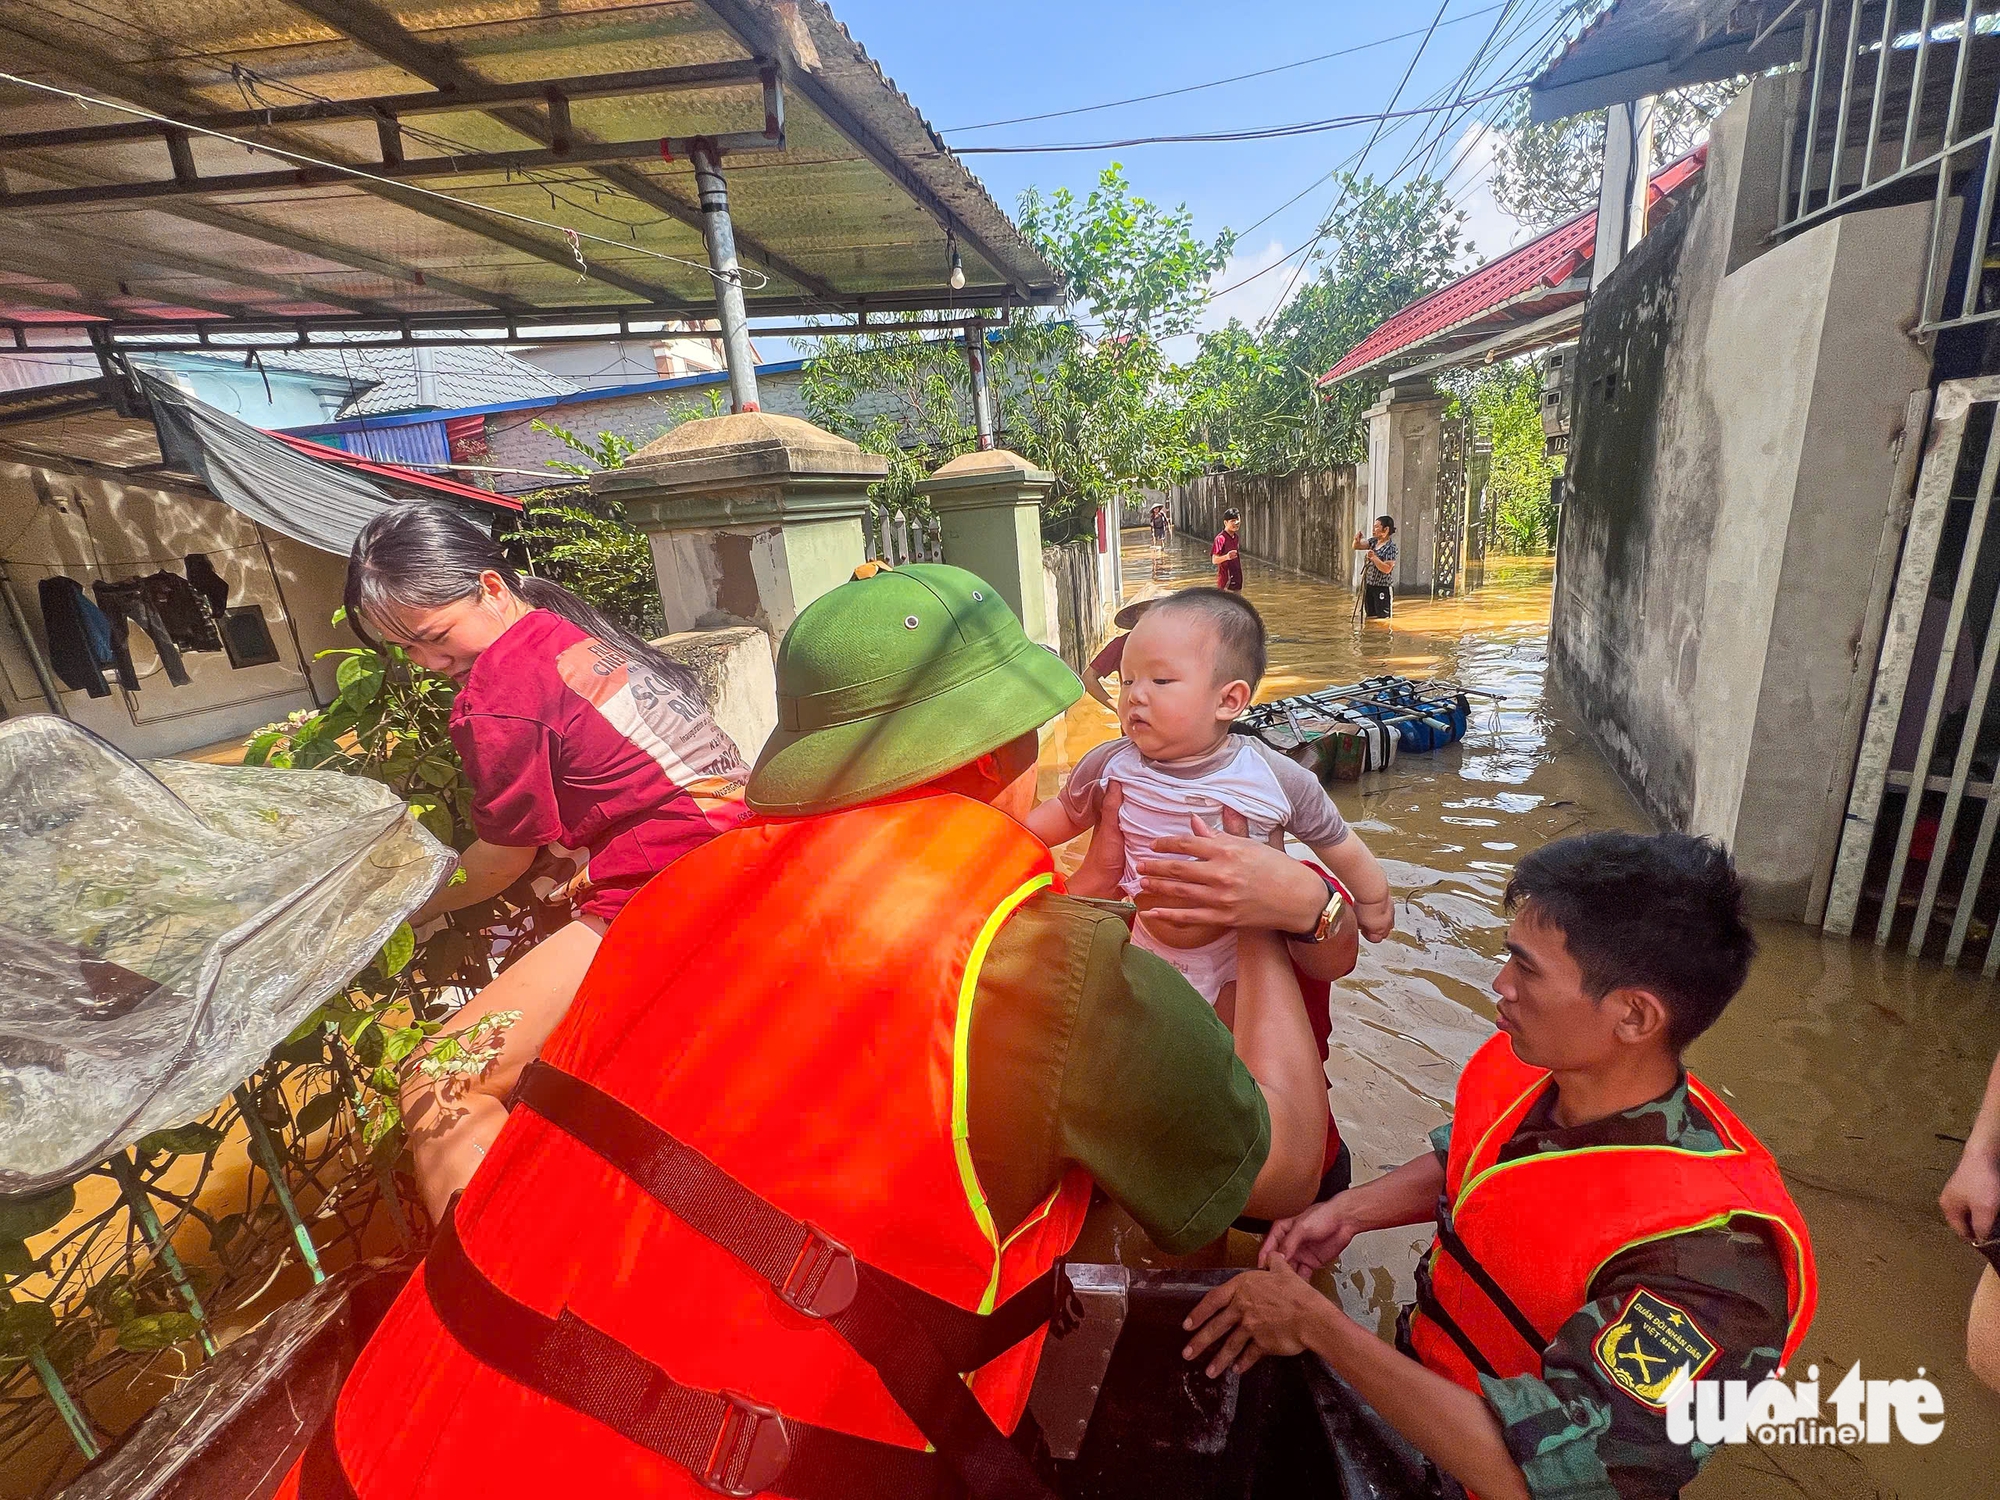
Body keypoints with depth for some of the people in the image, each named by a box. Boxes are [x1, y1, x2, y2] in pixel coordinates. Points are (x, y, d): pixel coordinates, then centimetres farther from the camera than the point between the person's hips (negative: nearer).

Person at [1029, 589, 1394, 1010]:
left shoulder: (1276, 779, -21)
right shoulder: (1110, 766, -17)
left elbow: (1339, 846, -4)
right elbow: (1066, 813, 3)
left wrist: (1374, 904, 11)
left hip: (1240, 960, -1)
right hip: (1146, 954, 2)